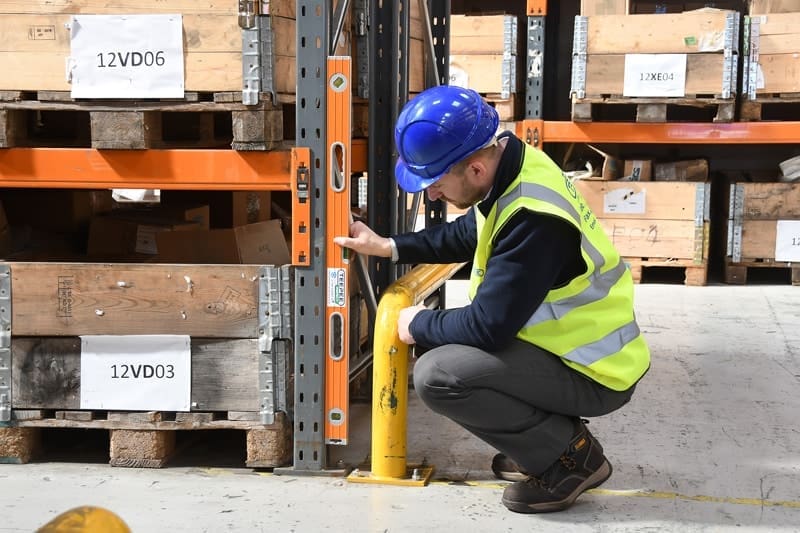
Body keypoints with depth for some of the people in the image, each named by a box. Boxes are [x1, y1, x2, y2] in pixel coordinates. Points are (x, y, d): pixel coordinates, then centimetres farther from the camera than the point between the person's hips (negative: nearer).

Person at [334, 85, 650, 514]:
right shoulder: (512, 165, -3)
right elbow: (466, 235, 18)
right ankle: (554, 436, 15)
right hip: (573, 345, 10)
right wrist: (390, 247, 13)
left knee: (436, 375, -22)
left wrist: (419, 325, -9)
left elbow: (488, 326, -27)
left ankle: (569, 456, -4)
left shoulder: (534, 220, -31)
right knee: (447, 342, 17)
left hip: (592, 372, -9)